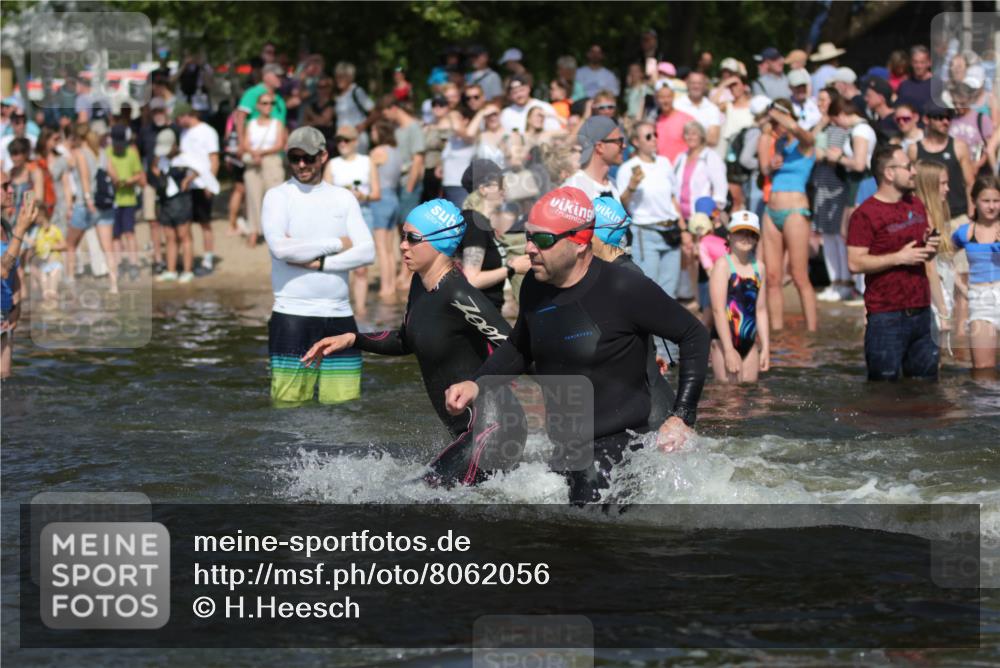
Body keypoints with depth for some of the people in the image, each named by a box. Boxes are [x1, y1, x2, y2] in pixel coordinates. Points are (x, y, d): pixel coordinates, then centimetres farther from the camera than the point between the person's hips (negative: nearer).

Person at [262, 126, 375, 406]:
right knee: (288, 403, -9)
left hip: (339, 315, 3)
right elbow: (280, 247, -15)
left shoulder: (343, 198, 12)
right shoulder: (278, 196, 2)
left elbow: (366, 252, 1)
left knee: (344, 402, 1)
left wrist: (319, 263, -11)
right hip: (292, 315, -3)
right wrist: (336, 244, -6)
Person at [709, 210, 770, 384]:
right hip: (725, 341, -6)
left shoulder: (759, 268, 11)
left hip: (750, 343, 6)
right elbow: (718, 309, -13)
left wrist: (765, 348, 12)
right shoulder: (723, 265, -7)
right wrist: (728, 350, -18)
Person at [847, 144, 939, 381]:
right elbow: (855, 263, -16)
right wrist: (899, 258, -18)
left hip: (921, 312, 7)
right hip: (887, 316, -7)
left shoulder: (916, 206, 15)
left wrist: (929, 248, 3)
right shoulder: (865, 214, -9)